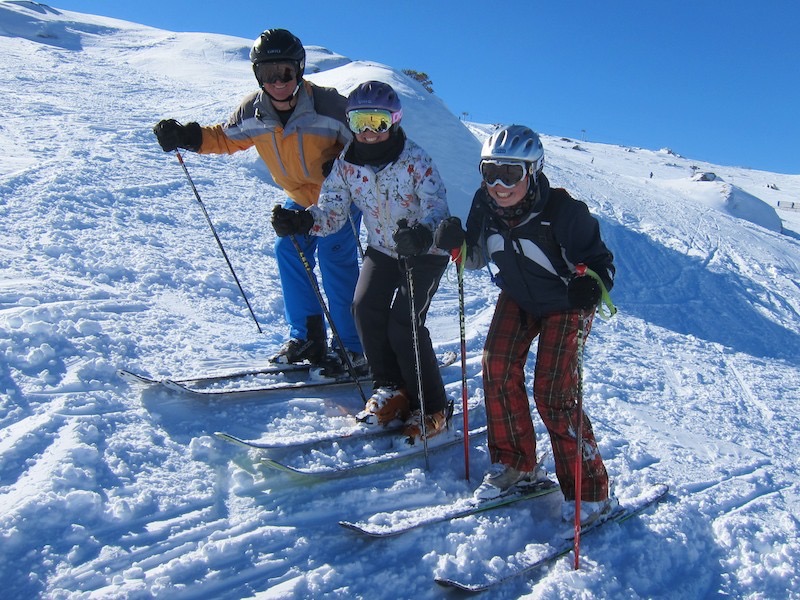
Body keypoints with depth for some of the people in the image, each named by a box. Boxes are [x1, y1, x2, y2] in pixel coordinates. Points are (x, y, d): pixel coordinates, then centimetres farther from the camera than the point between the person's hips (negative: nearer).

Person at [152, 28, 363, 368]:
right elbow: (225, 138, 8)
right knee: (289, 251, -1)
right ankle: (307, 339, 11)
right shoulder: (252, 112, -10)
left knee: (334, 258, -14)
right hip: (300, 199, 6)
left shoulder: (329, 104, -25)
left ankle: (354, 348, -4)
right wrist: (186, 137, -7)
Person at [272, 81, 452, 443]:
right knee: (366, 308, -16)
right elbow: (332, 212, -9)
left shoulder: (415, 160, -21)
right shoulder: (346, 164, -7)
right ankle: (391, 390, 5)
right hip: (382, 249, 5)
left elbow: (438, 207, -32)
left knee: (403, 323, -18)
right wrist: (303, 221, -31)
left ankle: (431, 409, 0)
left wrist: (424, 233, -55)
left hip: (427, 251, -5)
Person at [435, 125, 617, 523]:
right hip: (517, 299, 5)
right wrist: (454, 243, -21)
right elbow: (476, 258, 0)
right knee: (497, 367, -10)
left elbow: (600, 261, -21)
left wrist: (591, 285, -44)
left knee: (553, 394, -12)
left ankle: (589, 492, 4)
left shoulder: (563, 211, -30)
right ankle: (514, 463, 11)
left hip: (563, 305, -5)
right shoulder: (484, 204, -15)